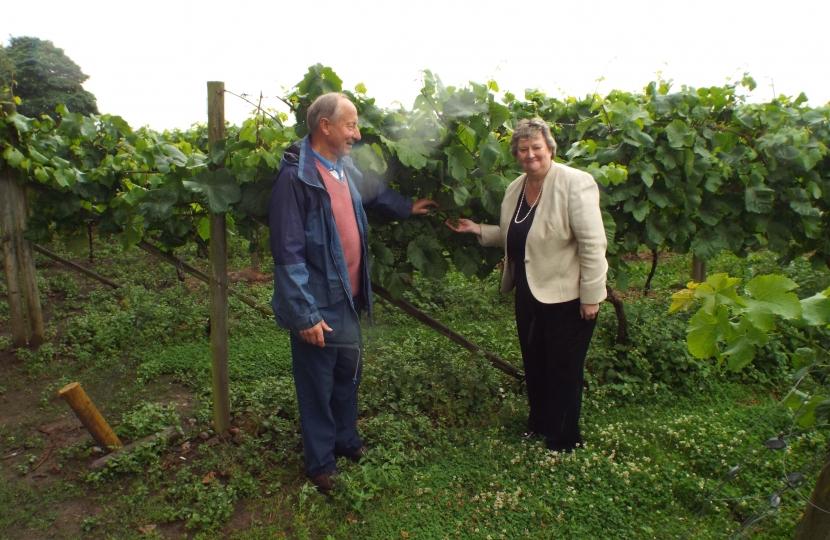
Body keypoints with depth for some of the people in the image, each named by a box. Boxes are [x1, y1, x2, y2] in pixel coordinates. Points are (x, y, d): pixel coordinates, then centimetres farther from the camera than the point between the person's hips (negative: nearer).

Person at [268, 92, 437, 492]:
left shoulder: (345, 167, 5)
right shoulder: (295, 177, -20)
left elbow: (374, 192, 29)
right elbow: (288, 253, -21)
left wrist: (407, 207, 34)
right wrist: (305, 313, -21)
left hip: (349, 297, 8)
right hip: (319, 304, -8)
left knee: (349, 373, 22)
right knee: (318, 385, 10)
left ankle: (346, 439, 45)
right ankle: (320, 462, 30)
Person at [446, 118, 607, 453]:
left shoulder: (574, 183, -17)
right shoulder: (515, 189, 6)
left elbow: (593, 244, -19)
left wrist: (591, 297, -20)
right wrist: (478, 229, 2)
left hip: (567, 296, -7)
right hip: (528, 292, 7)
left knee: (563, 368, 8)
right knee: (533, 362, 20)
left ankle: (563, 440, 28)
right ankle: (538, 422, 42)